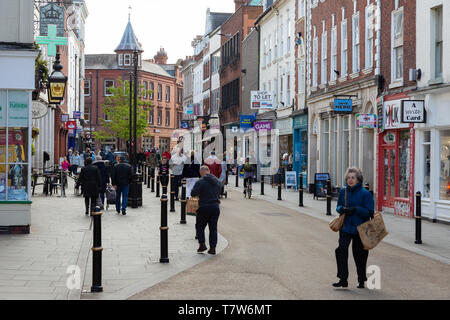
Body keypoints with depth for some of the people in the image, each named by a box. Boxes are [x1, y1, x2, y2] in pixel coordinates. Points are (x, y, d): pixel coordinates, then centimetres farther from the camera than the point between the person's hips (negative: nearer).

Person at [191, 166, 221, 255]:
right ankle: (213, 248, 8)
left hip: (204, 207, -4)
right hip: (215, 207, 4)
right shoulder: (217, 181, 7)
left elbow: (193, 193, -13)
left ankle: (202, 244, 4)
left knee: (200, 226, 13)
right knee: (213, 228, 10)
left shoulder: (200, 182, -12)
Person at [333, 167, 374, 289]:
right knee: (341, 250, -12)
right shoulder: (343, 191, 6)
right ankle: (343, 280, -7)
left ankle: (361, 280, 24)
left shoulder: (365, 194, -7)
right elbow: (338, 206, 14)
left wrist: (355, 209, -23)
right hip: (345, 227, 3)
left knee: (359, 254, 6)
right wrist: (342, 209, -10)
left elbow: (369, 212, -9)